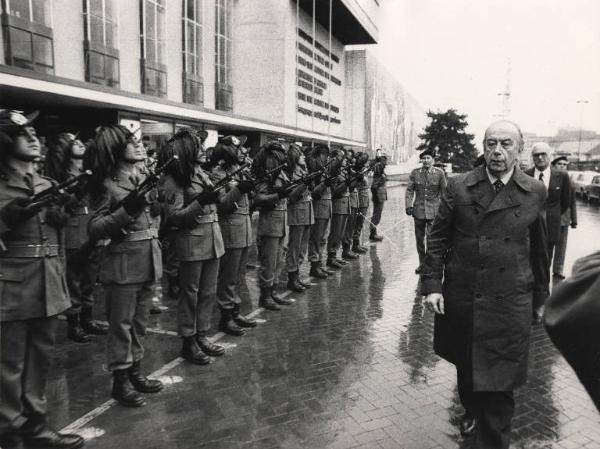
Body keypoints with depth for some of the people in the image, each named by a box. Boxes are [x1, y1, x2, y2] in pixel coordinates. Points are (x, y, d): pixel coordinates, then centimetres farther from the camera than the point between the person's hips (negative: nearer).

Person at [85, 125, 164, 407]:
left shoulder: (145, 179, 10)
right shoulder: (107, 185, -10)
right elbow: (94, 228, -18)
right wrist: (126, 211, -26)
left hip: (148, 259, 7)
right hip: (122, 262, -7)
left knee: (139, 322, 15)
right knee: (121, 323, 3)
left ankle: (135, 372, 29)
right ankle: (120, 381, 16)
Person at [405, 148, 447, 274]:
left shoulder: (439, 173, 0)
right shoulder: (415, 173, 3)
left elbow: (444, 192, 5)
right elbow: (409, 190, 4)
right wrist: (408, 205, -8)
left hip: (433, 211, -2)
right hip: (418, 210, 2)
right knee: (419, 238, 11)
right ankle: (422, 263, 26)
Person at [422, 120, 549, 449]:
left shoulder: (535, 192, -1)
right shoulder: (458, 186, -3)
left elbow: (539, 249, 8)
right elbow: (438, 238, -1)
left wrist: (542, 295, 14)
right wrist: (432, 284, -8)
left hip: (508, 304, -1)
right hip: (460, 298, 2)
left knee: (498, 382, 2)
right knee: (464, 365, 22)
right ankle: (471, 409, 51)